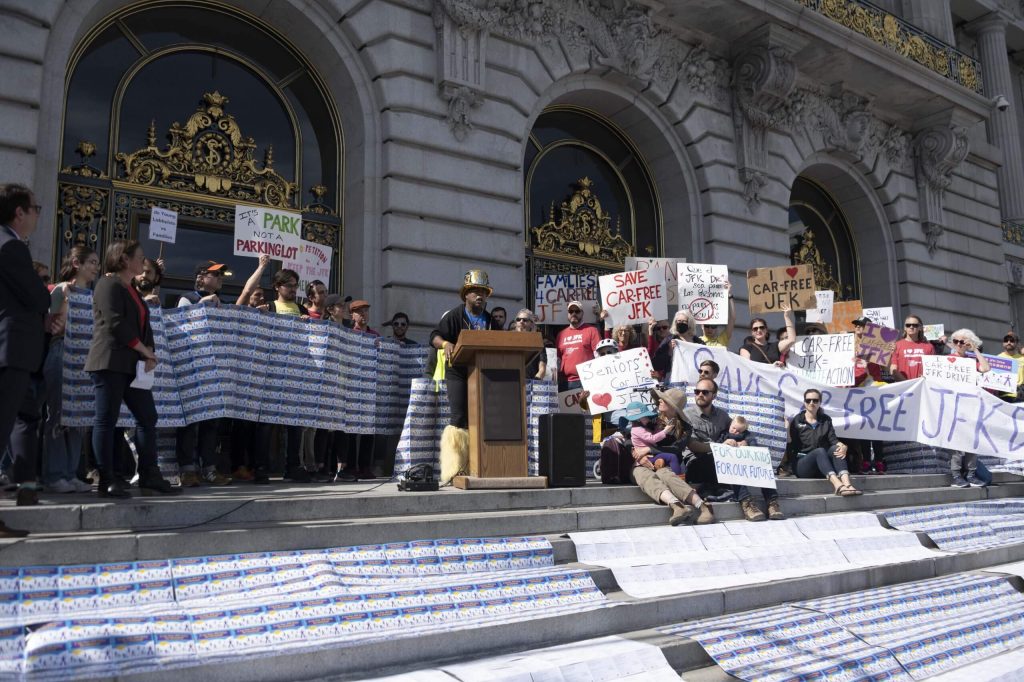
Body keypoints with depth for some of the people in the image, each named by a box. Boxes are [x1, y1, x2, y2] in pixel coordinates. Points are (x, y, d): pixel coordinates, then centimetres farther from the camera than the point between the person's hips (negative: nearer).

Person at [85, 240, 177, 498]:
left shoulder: (132, 290, 22)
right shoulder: (109, 284, -5)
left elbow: (143, 324, 17)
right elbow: (116, 324, -16)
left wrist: (149, 354, -1)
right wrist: (144, 351, -11)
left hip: (133, 365, 9)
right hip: (110, 362, -9)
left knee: (148, 418, 6)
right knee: (107, 419, -5)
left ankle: (150, 478, 10)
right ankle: (107, 482, -1)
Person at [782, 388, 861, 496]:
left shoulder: (826, 420, 15)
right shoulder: (796, 421, 5)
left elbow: (833, 439, 1)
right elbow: (790, 445, 0)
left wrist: (842, 446, -18)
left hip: (823, 469, 3)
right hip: (801, 465, -3)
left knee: (835, 448, -26)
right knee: (820, 451, -32)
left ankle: (847, 483, -50)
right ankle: (837, 485, -57)